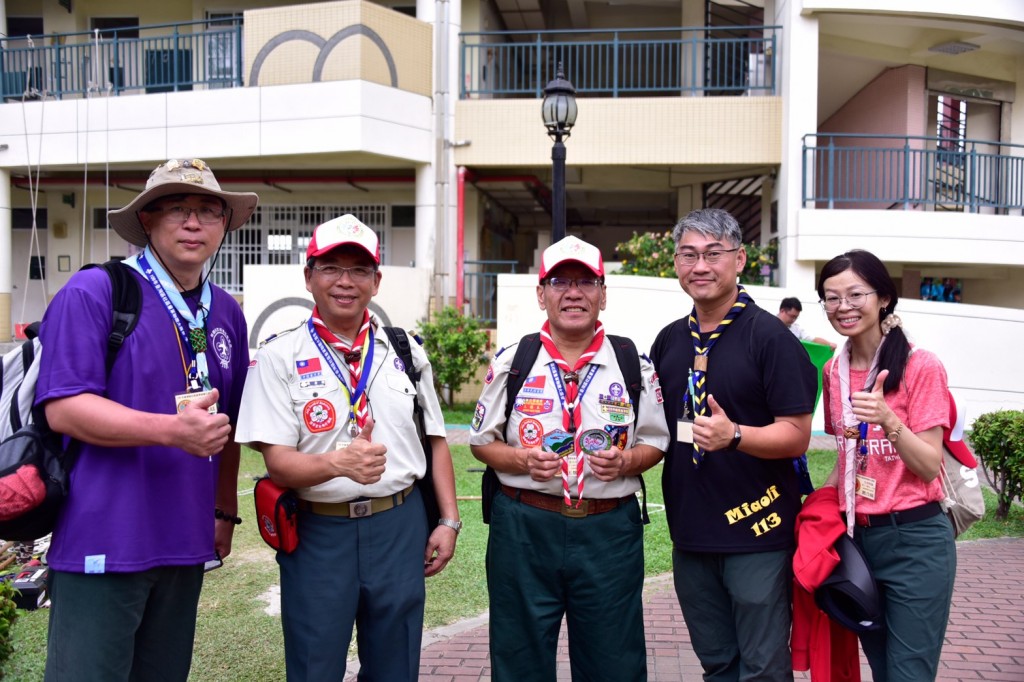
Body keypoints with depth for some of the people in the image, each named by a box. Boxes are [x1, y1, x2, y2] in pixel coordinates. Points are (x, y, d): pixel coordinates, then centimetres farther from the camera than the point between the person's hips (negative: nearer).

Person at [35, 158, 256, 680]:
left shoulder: (227, 313, 12)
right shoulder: (92, 293, -7)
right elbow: (62, 408, -16)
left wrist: (225, 511, 18)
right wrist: (172, 430, -26)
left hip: (185, 544, 6)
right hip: (104, 539, -6)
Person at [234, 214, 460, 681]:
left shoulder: (407, 353, 7)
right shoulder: (279, 357, -5)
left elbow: (436, 441, 12)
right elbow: (279, 464, -11)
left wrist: (448, 521, 4)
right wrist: (339, 462, -30)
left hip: (400, 527, 3)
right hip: (318, 532, -2)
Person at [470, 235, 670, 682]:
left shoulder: (635, 366, 3)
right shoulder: (511, 363, 2)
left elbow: (655, 443, 9)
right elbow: (482, 442, 8)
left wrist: (626, 461, -12)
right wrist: (521, 460, -12)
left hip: (610, 531, 1)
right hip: (523, 529, 0)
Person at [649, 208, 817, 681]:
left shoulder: (770, 336, -9)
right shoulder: (668, 340, 9)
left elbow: (796, 436, -13)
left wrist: (735, 435, -30)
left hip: (756, 531, -5)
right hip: (690, 533, 6)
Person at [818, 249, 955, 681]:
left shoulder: (921, 367, -12)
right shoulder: (834, 372, 6)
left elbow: (929, 467, -15)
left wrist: (888, 421, -30)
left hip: (914, 541, -6)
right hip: (854, 535, 6)